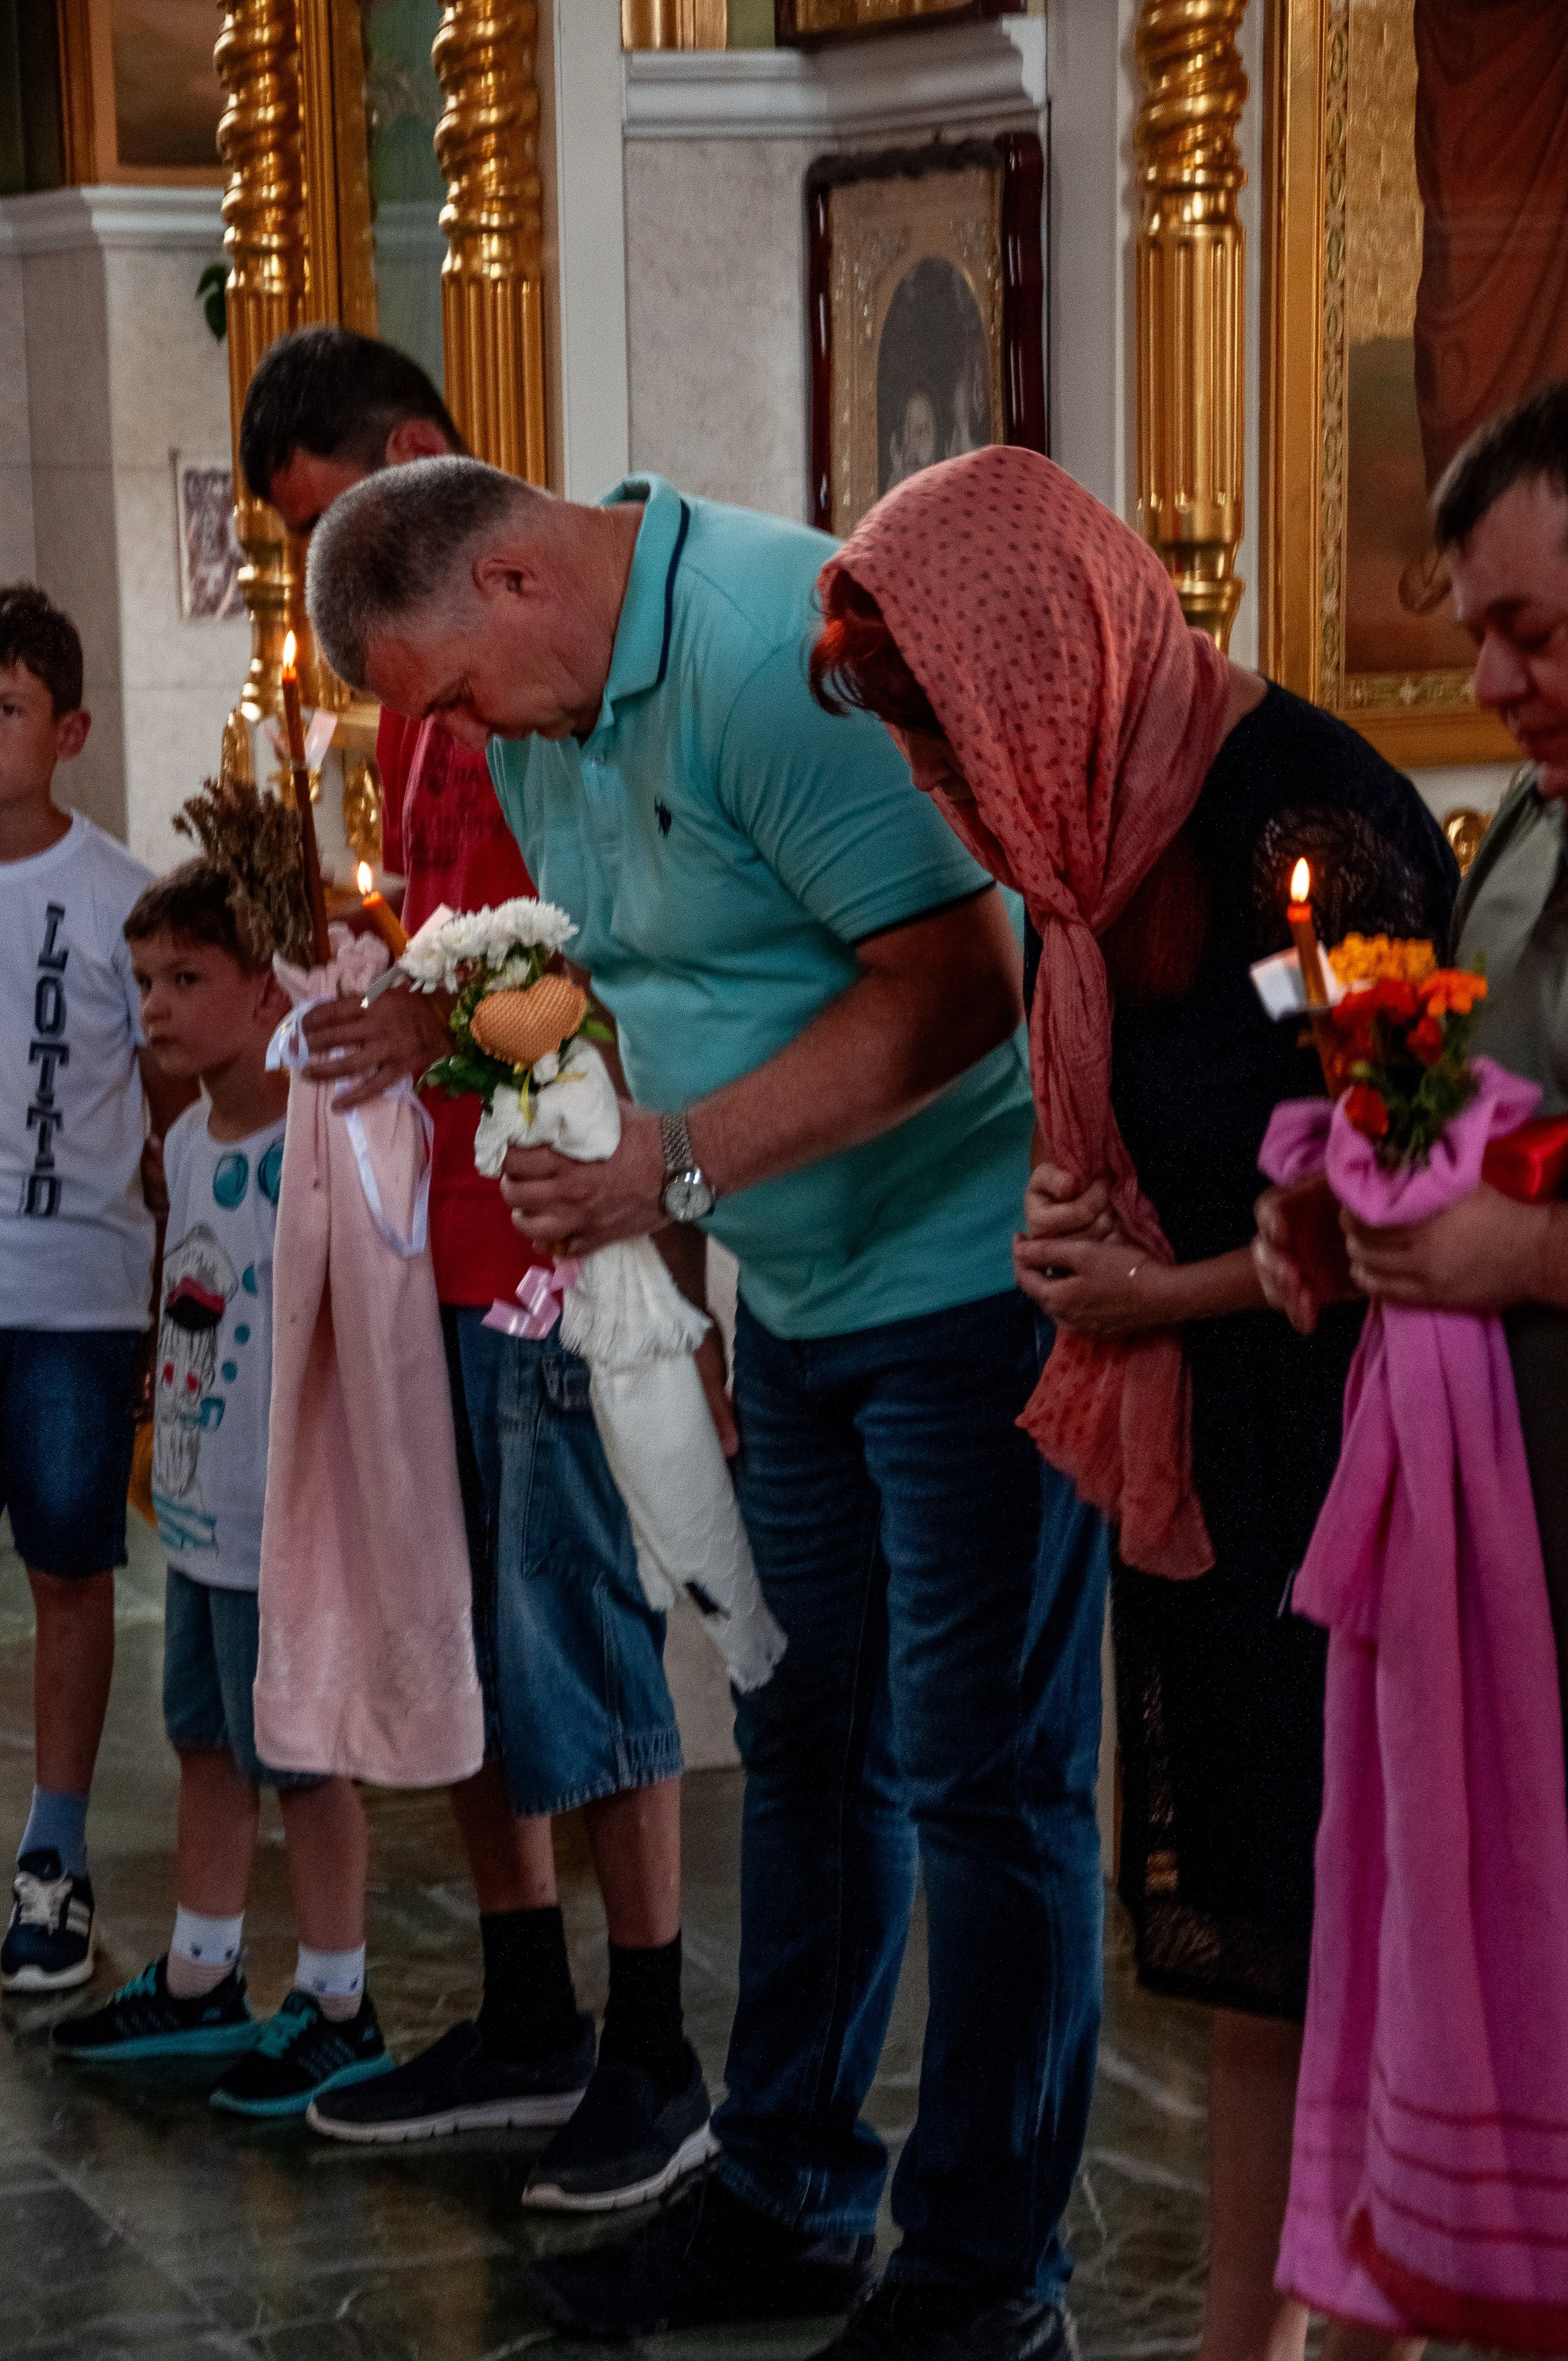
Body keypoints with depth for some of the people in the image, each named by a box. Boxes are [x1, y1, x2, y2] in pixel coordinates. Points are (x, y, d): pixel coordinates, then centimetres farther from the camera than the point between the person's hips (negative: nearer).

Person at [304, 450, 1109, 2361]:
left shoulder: (782, 647, -22)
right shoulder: (539, 710, 8)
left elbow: (958, 985, -26)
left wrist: (676, 1167, -25)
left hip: (970, 1270, -9)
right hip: (800, 1298, 9)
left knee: (981, 1777, -2)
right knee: (806, 1747, 15)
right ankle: (787, 2200, 27)